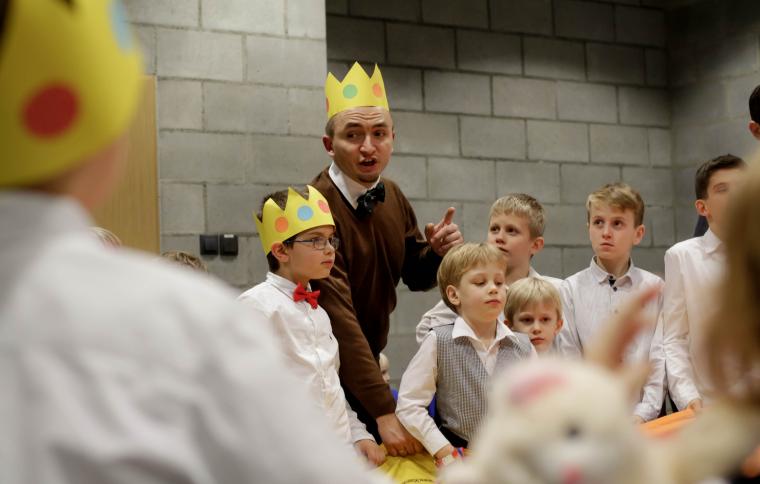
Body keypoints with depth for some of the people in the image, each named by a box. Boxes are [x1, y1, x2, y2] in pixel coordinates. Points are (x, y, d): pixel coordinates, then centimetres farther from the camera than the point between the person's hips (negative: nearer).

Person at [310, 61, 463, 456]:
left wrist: (438, 252, -11)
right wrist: (384, 411, -31)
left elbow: (417, 278, 13)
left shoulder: (392, 197, 0)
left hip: (371, 361, 7)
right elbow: (338, 316, -29)